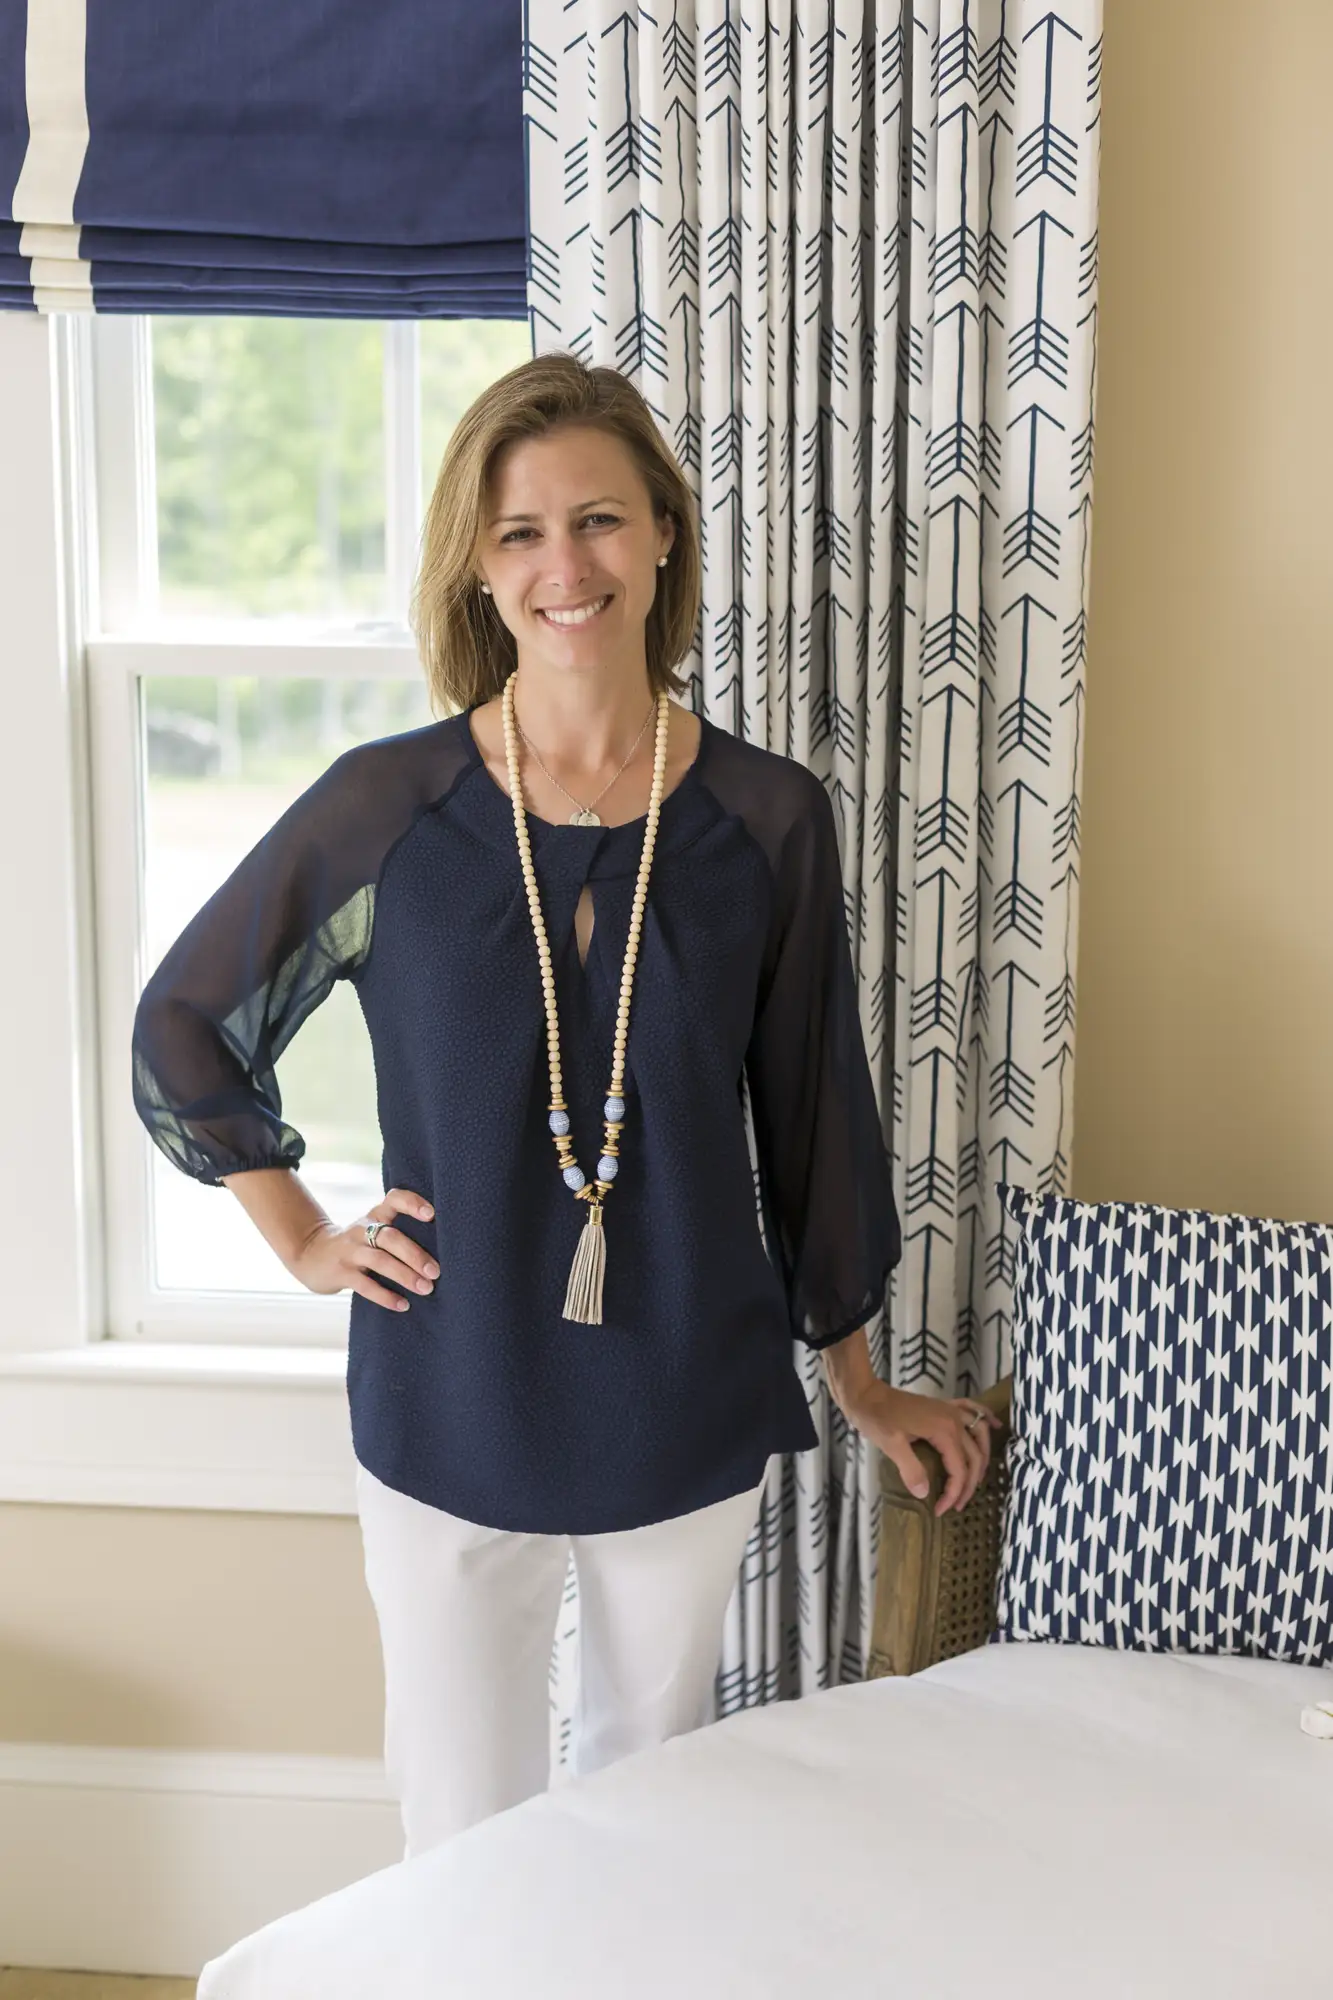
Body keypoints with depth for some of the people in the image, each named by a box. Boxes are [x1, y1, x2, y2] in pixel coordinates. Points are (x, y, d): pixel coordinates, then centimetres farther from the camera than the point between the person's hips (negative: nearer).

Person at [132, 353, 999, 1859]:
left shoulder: (768, 819, -5)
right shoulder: (387, 806, -8)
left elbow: (812, 1113, 5)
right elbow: (184, 1027, 6)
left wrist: (864, 1389, 12)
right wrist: (307, 1242, 3)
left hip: (690, 1410, 2)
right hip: (453, 1410, -1)